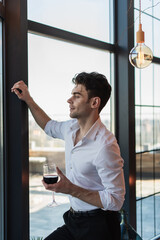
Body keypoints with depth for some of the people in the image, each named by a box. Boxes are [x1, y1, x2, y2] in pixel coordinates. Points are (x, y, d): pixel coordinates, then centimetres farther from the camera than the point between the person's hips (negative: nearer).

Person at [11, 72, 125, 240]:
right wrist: (28, 100, 20)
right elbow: (50, 127, 27)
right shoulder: (71, 128, 1)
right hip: (74, 220, 7)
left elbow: (115, 201, -23)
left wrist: (71, 190, -24)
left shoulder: (105, 146, -25)